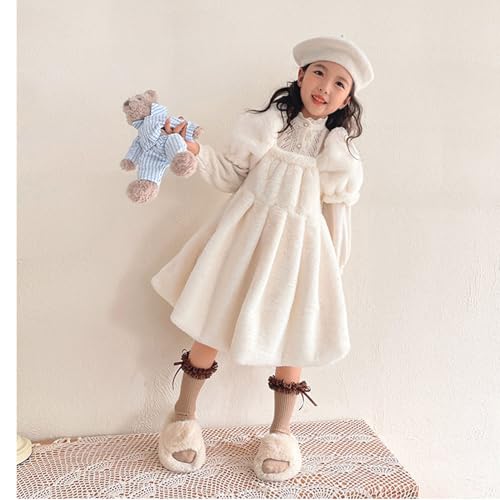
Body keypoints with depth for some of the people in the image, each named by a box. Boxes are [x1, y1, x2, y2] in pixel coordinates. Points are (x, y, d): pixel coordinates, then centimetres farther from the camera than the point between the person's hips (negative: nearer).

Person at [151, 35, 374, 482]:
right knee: (213, 322, 4)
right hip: (246, 231, 0)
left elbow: (338, 213, 8)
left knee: (291, 335, 6)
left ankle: (281, 428, 28)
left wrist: (334, 266, 9)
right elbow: (231, 176, 3)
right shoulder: (265, 124, 1)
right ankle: (184, 415, 26)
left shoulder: (340, 151, 4)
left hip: (300, 243, 1)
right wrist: (196, 149, -10)